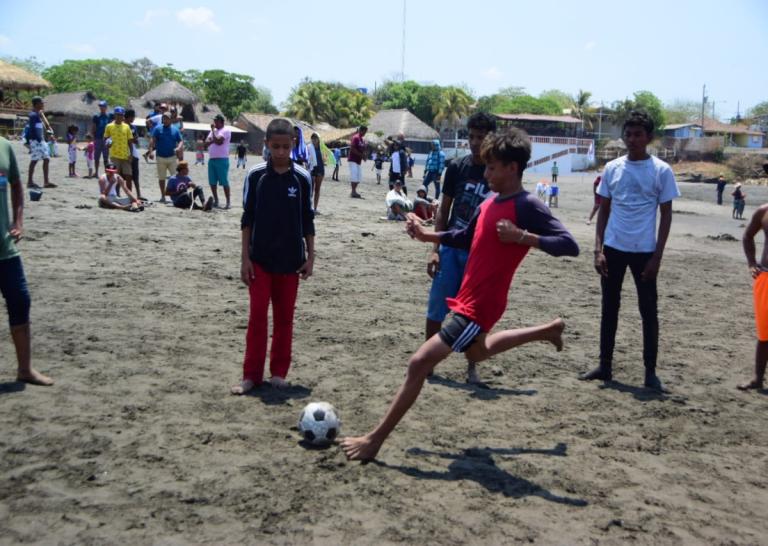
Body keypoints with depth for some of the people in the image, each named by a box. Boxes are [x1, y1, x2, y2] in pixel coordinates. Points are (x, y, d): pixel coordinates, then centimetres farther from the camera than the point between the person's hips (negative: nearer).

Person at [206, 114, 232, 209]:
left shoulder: (226, 130, -4)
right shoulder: (214, 131, 19)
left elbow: (218, 141, -17)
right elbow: (206, 142, 10)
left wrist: (213, 130, -8)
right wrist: (213, 140, -10)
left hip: (222, 159, -8)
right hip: (211, 159, 8)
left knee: (224, 181, -9)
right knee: (212, 182, 8)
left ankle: (228, 202, -5)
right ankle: (216, 200, 18)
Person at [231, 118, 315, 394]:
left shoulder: (302, 177, -1)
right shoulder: (256, 175, -3)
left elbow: (307, 220, 5)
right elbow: (247, 218, 1)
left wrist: (310, 256, 1)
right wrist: (245, 257, -3)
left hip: (290, 259, 1)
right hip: (260, 258, -1)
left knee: (285, 317, 8)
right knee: (257, 316, 0)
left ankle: (279, 372, 19)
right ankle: (251, 374, 8)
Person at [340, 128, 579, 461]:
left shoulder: (527, 207, -17)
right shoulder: (489, 203, 7)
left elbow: (570, 245, -23)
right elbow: (466, 237, 22)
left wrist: (521, 236, -30)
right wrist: (427, 236, 10)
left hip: (479, 306, -10)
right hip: (469, 298, 10)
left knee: (420, 362, -11)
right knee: (478, 352, 36)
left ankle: (375, 440, -2)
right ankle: (549, 331, 49)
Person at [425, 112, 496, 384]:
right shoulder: (457, 168, 0)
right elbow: (443, 210, 5)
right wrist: (435, 249, -2)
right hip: (450, 248, 2)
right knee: (436, 308, 4)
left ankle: (472, 367, 19)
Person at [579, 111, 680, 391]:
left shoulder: (661, 171, -4)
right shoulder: (612, 168, 5)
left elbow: (666, 214, -2)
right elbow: (603, 210, 8)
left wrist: (657, 255, -9)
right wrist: (598, 249, -1)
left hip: (644, 251, -3)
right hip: (613, 249, 3)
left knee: (648, 311, 2)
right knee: (609, 308, 10)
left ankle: (650, 371, 12)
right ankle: (605, 366, 20)